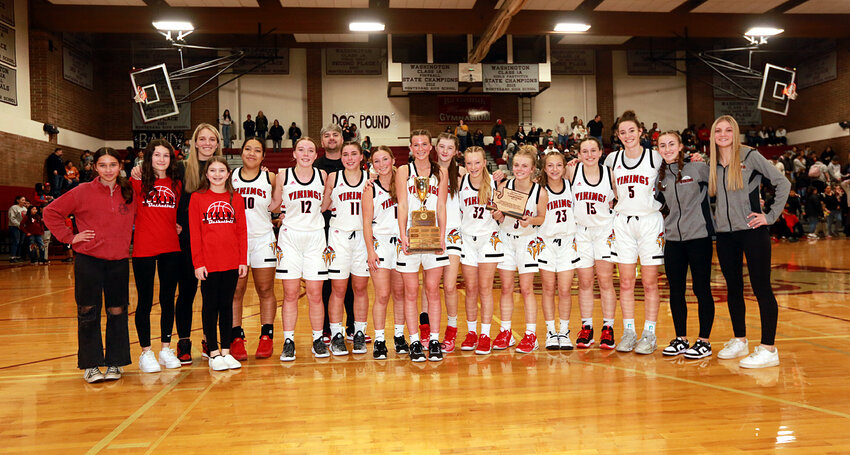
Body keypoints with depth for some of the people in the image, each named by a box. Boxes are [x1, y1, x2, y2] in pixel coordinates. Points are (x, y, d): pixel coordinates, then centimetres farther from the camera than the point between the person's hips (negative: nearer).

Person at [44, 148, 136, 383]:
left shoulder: (129, 193, 4)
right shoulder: (83, 192, -4)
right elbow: (51, 212, 1)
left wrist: (126, 240, 7)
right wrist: (69, 237, -5)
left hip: (119, 262, 2)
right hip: (89, 260, -2)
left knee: (117, 312, 6)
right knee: (88, 313, 3)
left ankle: (114, 363, 19)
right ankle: (91, 365, 14)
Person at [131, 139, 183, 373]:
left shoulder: (176, 184, 11)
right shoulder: (138, 182, -1)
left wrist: (178, 226, 6)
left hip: (171, 249, 4)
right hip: (143, 249, -3)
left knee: (168, 299, 10)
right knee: (145, 302, 4)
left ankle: (166, 349, 21)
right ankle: (146, 352, 14)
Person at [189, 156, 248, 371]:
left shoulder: (236, 199, 7)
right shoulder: (197, 198, 0)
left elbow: (242, 232, 7)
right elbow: (194, 233, -2)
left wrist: (243, 261, 2)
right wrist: (198, 263, -7)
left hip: (231, 263, 2)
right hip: (209, 263, -2)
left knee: (227, 305, 9)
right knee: (210, 306, 5)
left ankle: (226, 351, 17)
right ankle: (213, 353, 13)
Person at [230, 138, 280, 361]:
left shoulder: (270, 178, 2)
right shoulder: (229, 177, 3)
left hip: (263, 239, 0)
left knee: (266, 291, 6)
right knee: (235, 292, 3)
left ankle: (266, 337, 15)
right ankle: (236, 338, 12)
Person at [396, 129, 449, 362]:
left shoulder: (441, 173, 12)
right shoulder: (404, 171, 7)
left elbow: (441, 207, 6)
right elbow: (402, 205, -1)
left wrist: (441, 236, -6)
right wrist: (403, 235, -13)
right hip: (410, 236, -1)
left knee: (432, 290, 3)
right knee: (411, 292, 1)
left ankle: (434, 341, 10)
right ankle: (414, 342, 9)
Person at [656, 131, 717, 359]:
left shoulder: (698, 168, -4)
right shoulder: (660, 176, 9)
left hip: (698, 236, -5)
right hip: (672, 239, 5)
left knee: (702, 289, 2)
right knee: (676, 291, 8)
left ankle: (704, 341, 12)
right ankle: (681, 339, 20)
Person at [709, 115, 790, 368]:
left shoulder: (750, 157, -4)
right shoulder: (713, 165, 11)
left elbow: (783, 183, -4)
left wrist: (771, 215, -8)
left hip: (751, 231, -5)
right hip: (725, 234, 5)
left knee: (761, 288, -5)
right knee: (733, 288, 12)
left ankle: (768, 349, -1)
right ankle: (739, 341, 24)